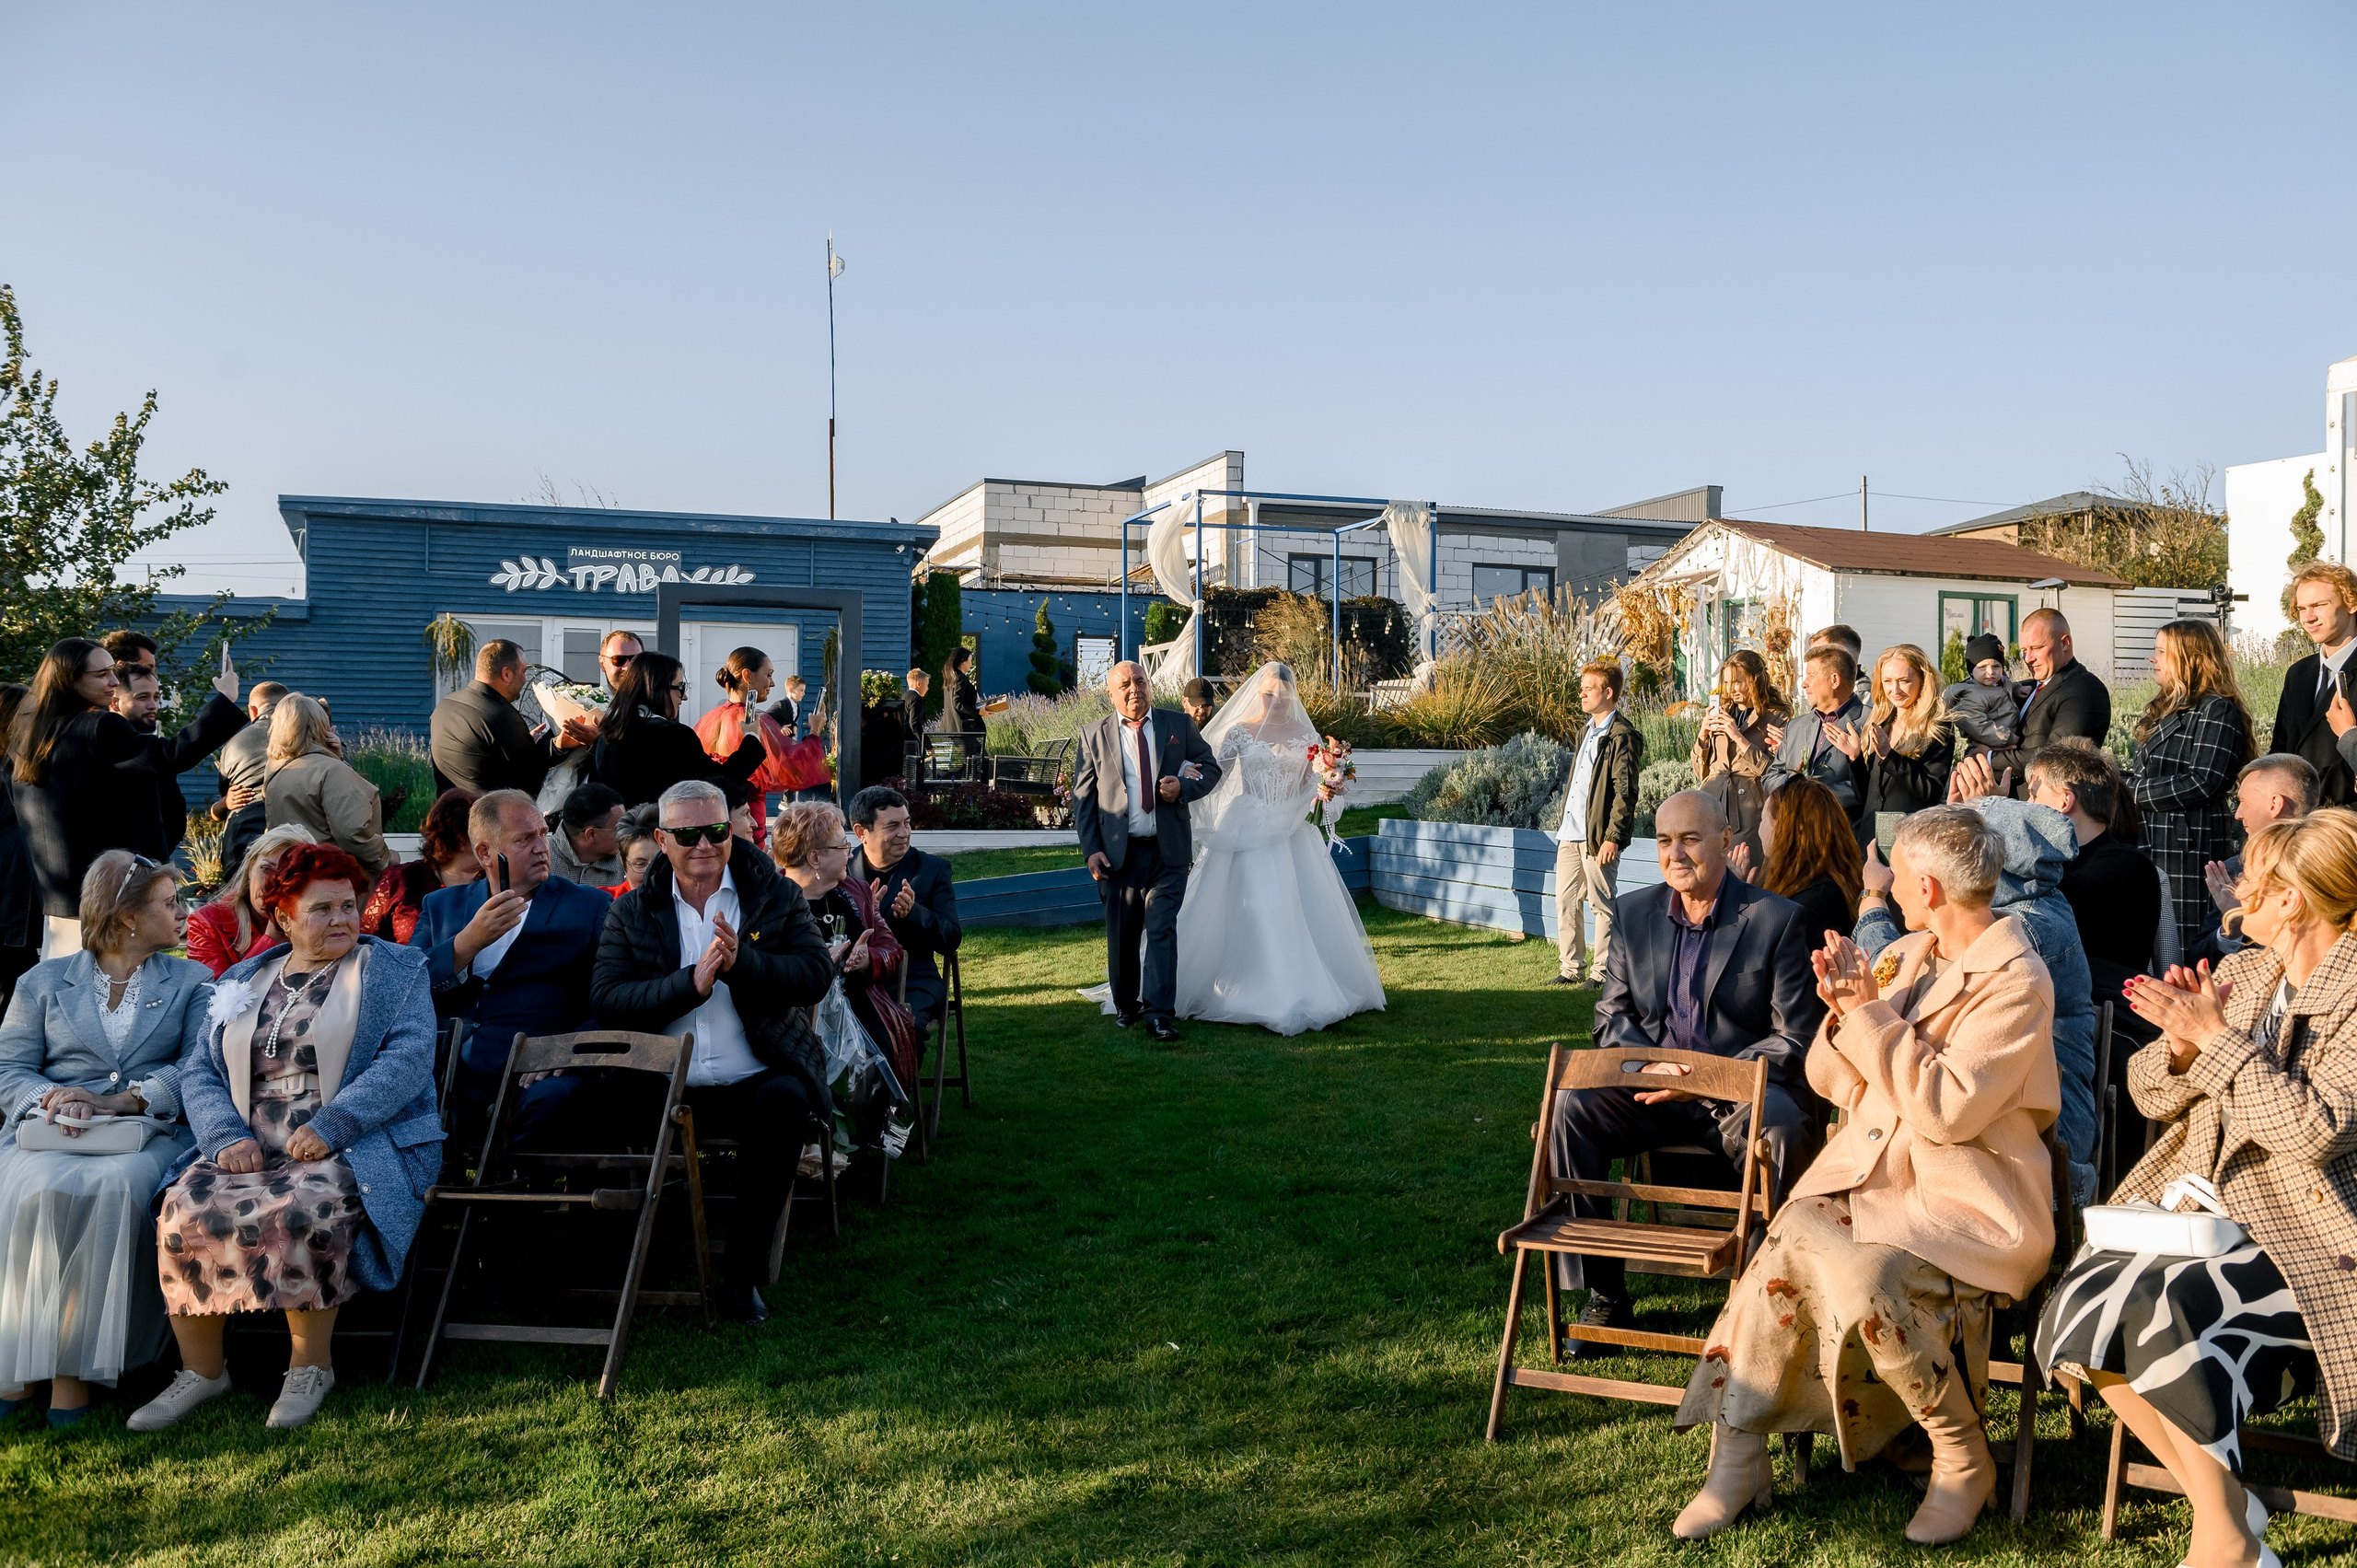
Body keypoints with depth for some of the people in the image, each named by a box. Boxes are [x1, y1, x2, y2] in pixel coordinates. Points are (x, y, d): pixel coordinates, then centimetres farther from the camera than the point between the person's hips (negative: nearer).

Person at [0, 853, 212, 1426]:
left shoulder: (192, 981, 18)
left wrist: (118, 1101, -13)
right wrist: (52, 1099, -13)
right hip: (51, 1137, 1)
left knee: (113, 1188, -34)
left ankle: (76, 1369, -28)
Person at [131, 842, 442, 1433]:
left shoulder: (395, 972, 7)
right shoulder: (243, 983, 20)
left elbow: (408, 1059, -7)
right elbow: (200, 1071, 14)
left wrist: (329, 1127, -18)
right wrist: (227, 1136, -7)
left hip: (358, 1146, -4)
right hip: (252, 1151, 4)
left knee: (299, 1211, -33)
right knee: (185, 1208, -23)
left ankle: (311, 1364, -13)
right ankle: (201, 1369, -6)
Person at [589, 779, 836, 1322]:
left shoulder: (777, 896, 9)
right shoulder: (631, 911, 11)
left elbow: (817, 975, -3)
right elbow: (606, 1000, -3)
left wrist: (741, 963, -19)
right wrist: (691, 982, -17)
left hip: (754, 1084, -1)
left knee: (785, 1100, -34)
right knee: (596, 1100, -28)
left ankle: (744, 1271, -17)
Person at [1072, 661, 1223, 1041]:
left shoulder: (1179, 725, 6)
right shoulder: (1093, 735, 4)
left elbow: (1211, 768, 12)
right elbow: (1082, 796, 4)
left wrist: (1183, 787, -10)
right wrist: (1091, 849, -4)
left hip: (1168, 852, 0)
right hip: (1118, 852, 1)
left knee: (1162, 931, -8)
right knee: (1122, 935, 10)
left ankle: (1159, 1014, -5)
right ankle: (1126, 1004, 29)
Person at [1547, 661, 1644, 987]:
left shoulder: (1622, 736, -10)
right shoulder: (1587, 732, 18)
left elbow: (1625, 792, -15)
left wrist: (1613, 837, -18)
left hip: (1597, 836, -9)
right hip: (1571, 832, 9)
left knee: (1601, 905, 0)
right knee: (1566, 901, 10)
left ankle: (1603, 971, 9)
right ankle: (1571, 967, 19)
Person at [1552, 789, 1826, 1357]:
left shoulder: (1779, 919, -4)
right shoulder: (1634, 912, 8)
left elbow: (1794, 1039, -7)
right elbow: (1612, 1012, 12)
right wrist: (1646, 1067, -10)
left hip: (1743, 1091, -3)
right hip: (1654, 1090, 3)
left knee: (1784, 1129, -36)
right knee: (1572, 1106, -24)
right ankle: (1605, 1297, -15)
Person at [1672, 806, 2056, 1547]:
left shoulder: (2016, 982, -9)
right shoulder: (1903, 956, 13)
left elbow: (1945, 1112, -19)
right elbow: (1832, 1081, 14)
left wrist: (1871, 1012, -17)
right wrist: (1843, 1013, -6)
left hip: (1966, 1199, -6)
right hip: (1868, 1172, 6)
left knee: (1867, 1279, -31)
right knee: (1785, 1247, -23)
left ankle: (1965, 1460, -5)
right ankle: (1738, 1457, -13)